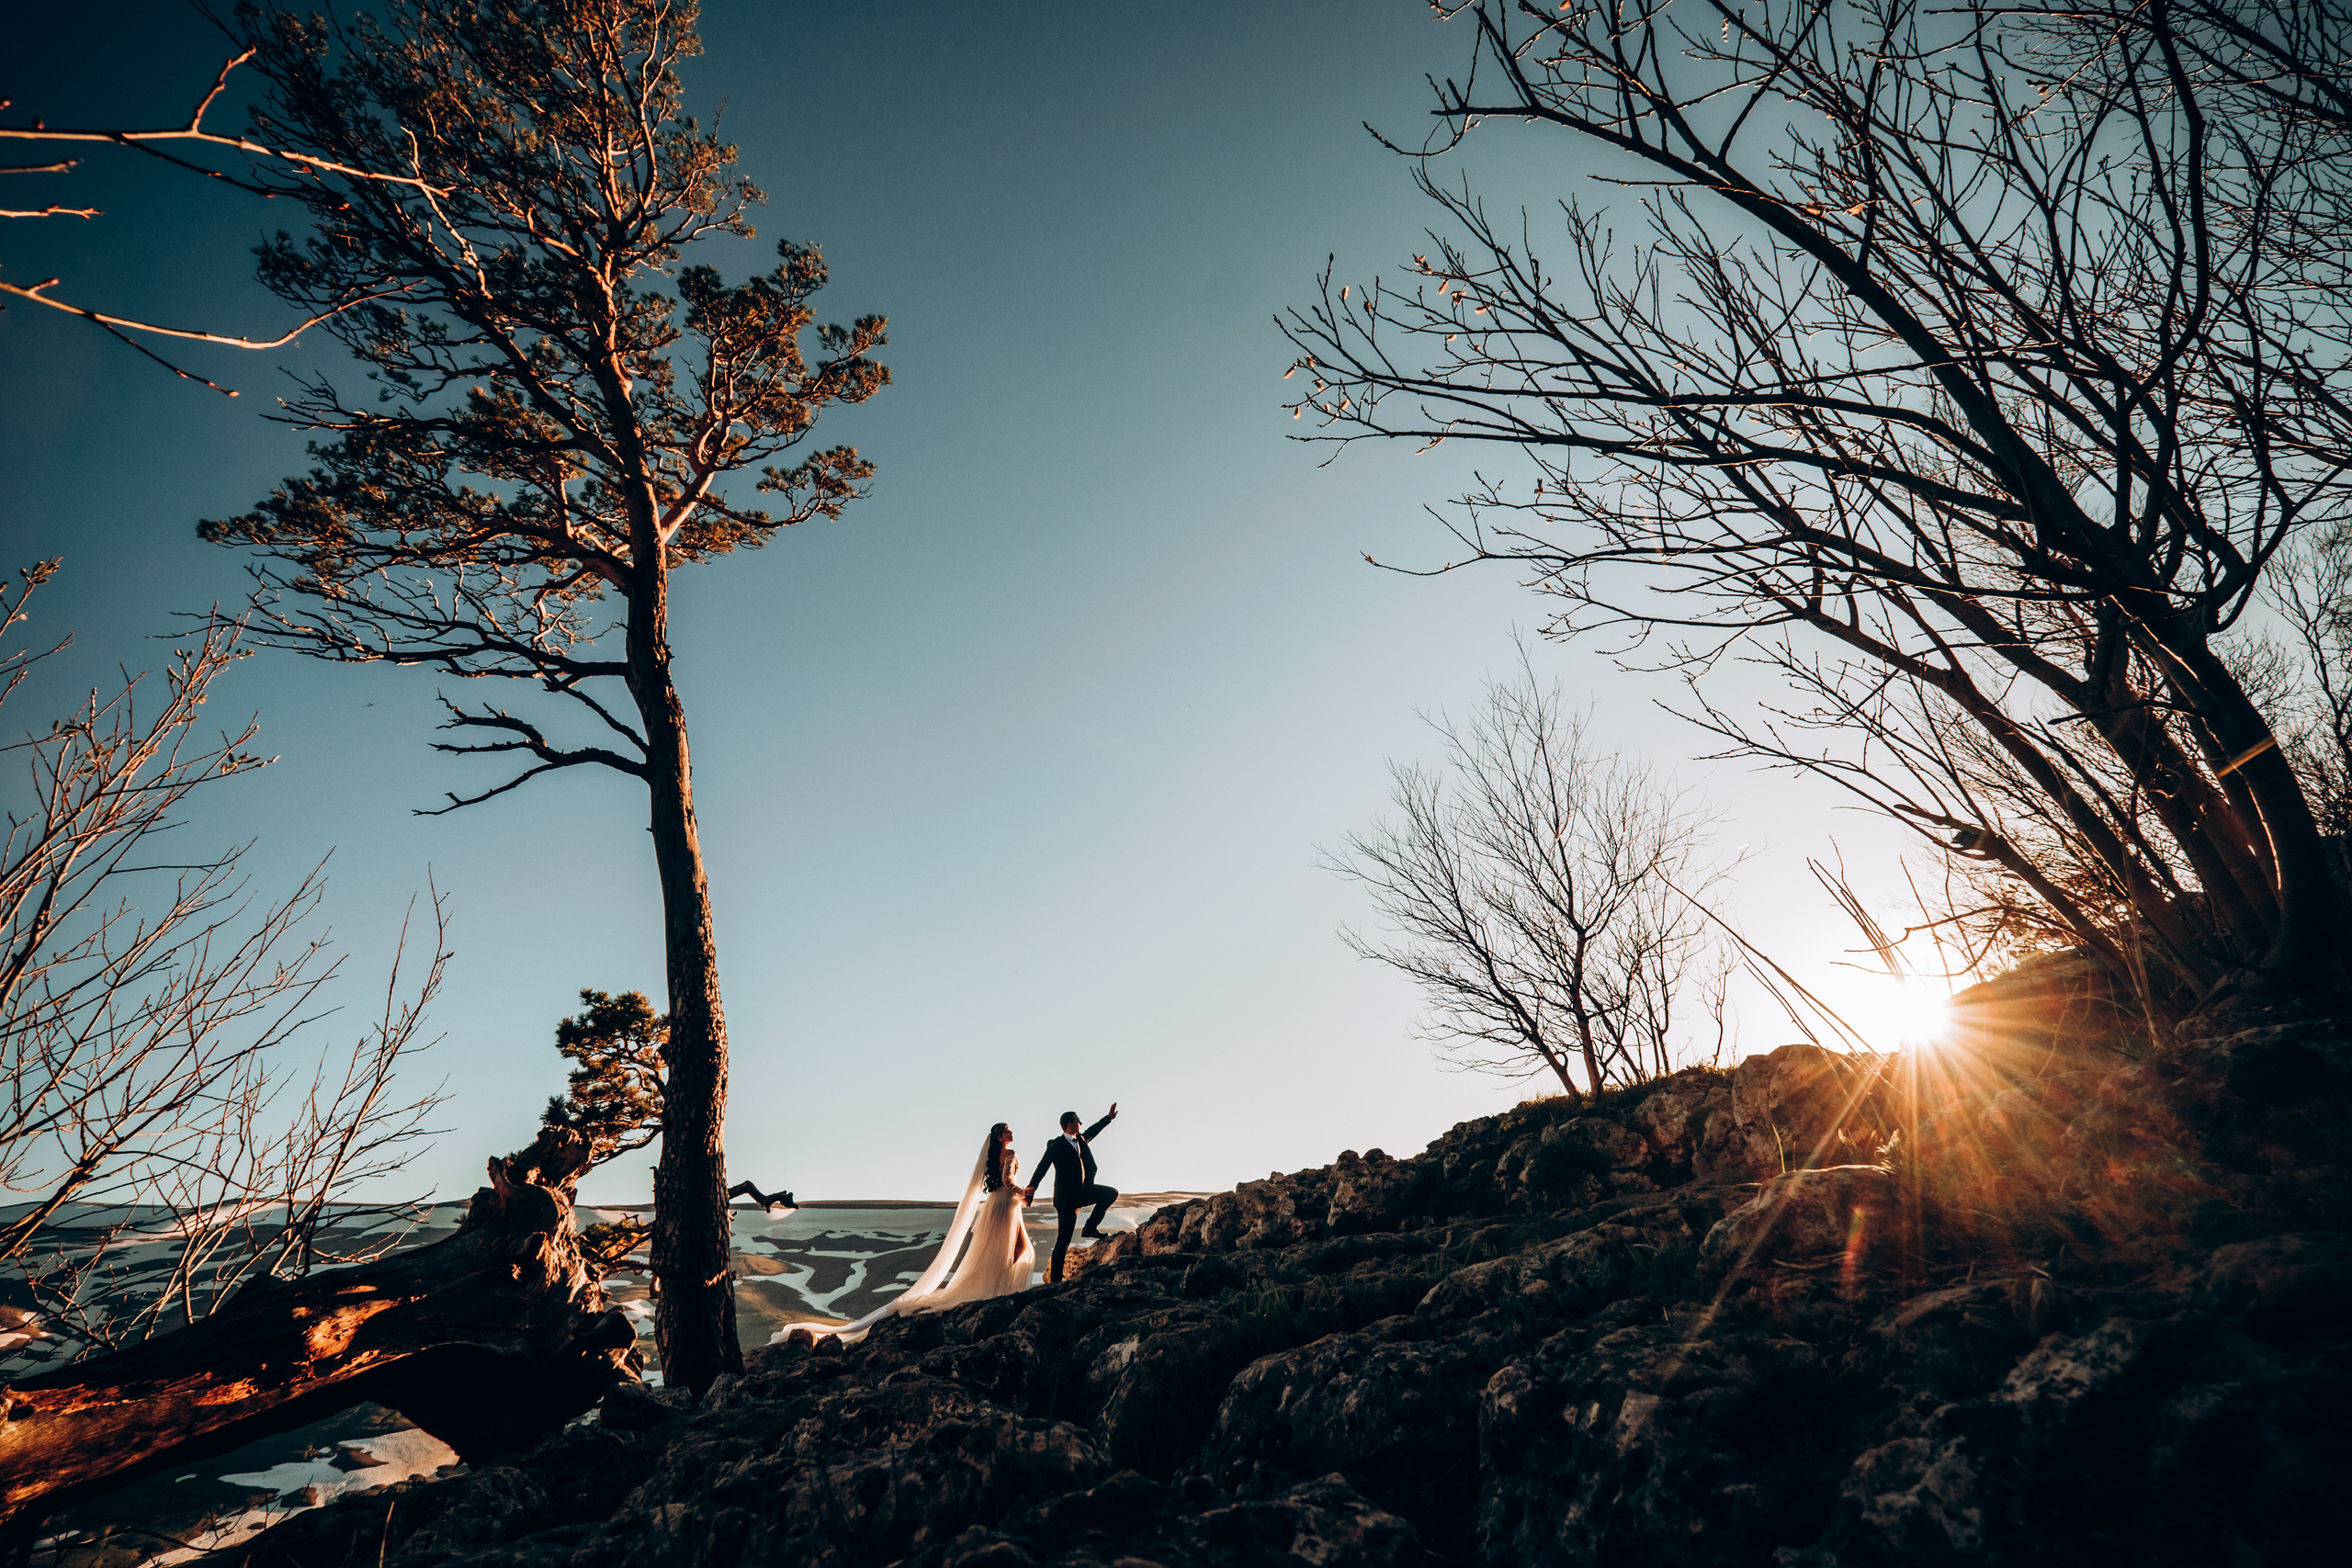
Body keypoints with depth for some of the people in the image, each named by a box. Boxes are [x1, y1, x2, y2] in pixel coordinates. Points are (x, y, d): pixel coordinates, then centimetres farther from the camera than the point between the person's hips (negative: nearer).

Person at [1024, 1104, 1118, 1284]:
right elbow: (1042, 1168, -10)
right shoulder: (1055, 1145, -9)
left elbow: (1092, 1131, 29)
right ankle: (1055, 1279, 1)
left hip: (1083, 1191, 7)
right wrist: (1032, 1188, -19)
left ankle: (1090, 1228, 6)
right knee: (1063, 1240, -6)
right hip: (1067, 1198, -7)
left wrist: (1109, 1117, 33)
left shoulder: (1081, 1139, 10)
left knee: (1112, 1193, -4)